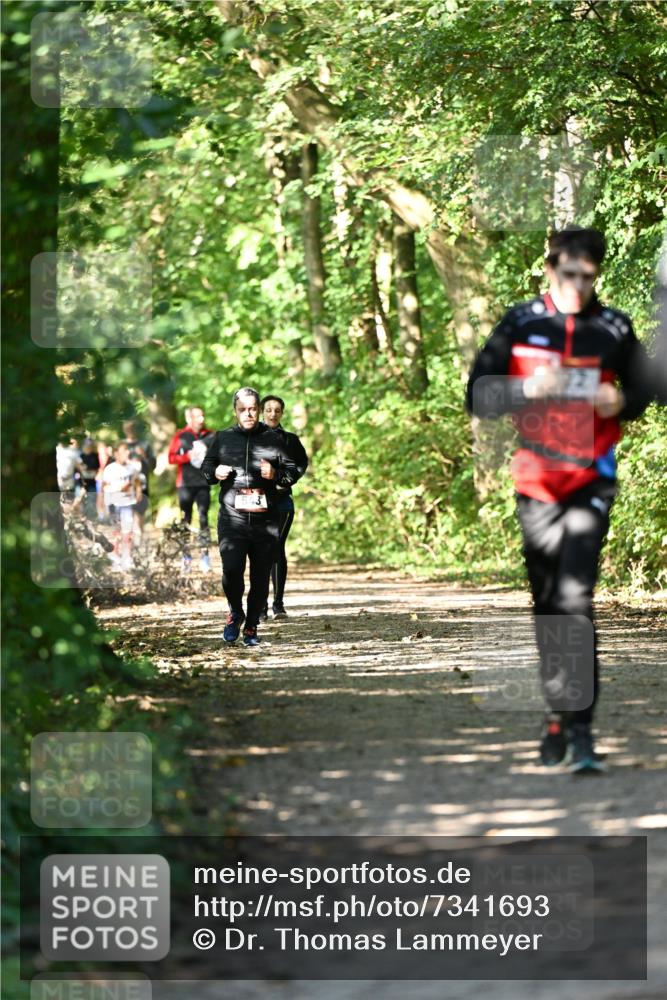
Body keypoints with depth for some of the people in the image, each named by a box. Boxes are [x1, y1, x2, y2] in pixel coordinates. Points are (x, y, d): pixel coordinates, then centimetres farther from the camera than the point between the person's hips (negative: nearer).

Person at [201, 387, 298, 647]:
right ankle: (235, 612, 11)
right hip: (232, 518, -1)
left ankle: (251, 626, 19)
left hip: (265, 520, 1)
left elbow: (292, 472, 12)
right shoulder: (222, 438, 11)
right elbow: (206, 467, 21)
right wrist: (214, 473, -1)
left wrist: (276, 474, -8)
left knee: (261, 577, 3)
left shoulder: (273, 439, 9)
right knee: (231, 570, -17)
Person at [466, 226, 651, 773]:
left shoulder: (616, 329, 1)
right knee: (547, 603, 9)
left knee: (575, 599, -14)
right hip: (536, 481, 2)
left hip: (592, 481, -2)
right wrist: (529, 388, -19)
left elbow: (641, 392, 13)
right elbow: (478, 396, -2)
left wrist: (620, 402, -10)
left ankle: (577, 727, -16)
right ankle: (560, 712, 22)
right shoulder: (520, 324, 1)